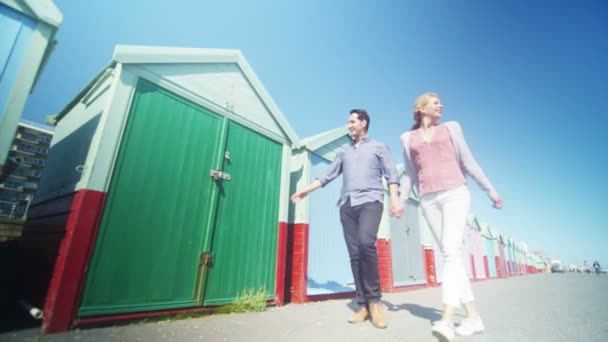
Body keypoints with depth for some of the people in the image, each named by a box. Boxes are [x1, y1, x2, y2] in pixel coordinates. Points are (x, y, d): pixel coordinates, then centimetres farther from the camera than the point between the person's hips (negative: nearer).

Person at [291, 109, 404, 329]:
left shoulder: (378, 147, 15)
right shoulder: (344, 153, 26)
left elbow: (391, 174, 5)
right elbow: (328, 175, 22)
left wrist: (395, 198, -11)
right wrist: (306, 190, 17)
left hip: (370, 201, -4)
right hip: (347, 205, 4)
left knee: (366, 243, -27)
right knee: (354, 255, -1)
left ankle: (374, 299, -11)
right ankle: (363, 305, 7)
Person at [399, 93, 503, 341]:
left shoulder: (450, 128, 13)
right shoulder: (408, 138, 14)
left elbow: (468, 162, 13)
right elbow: (410, 173, 16)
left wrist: (491, 191, 12)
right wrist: (401, 200, 7)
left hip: (455, 193, -2)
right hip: (429, 200, 2)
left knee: (452, 250, -17)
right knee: (451, 254, 2)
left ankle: (447, 319, -23)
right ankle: (473, 316, 10)